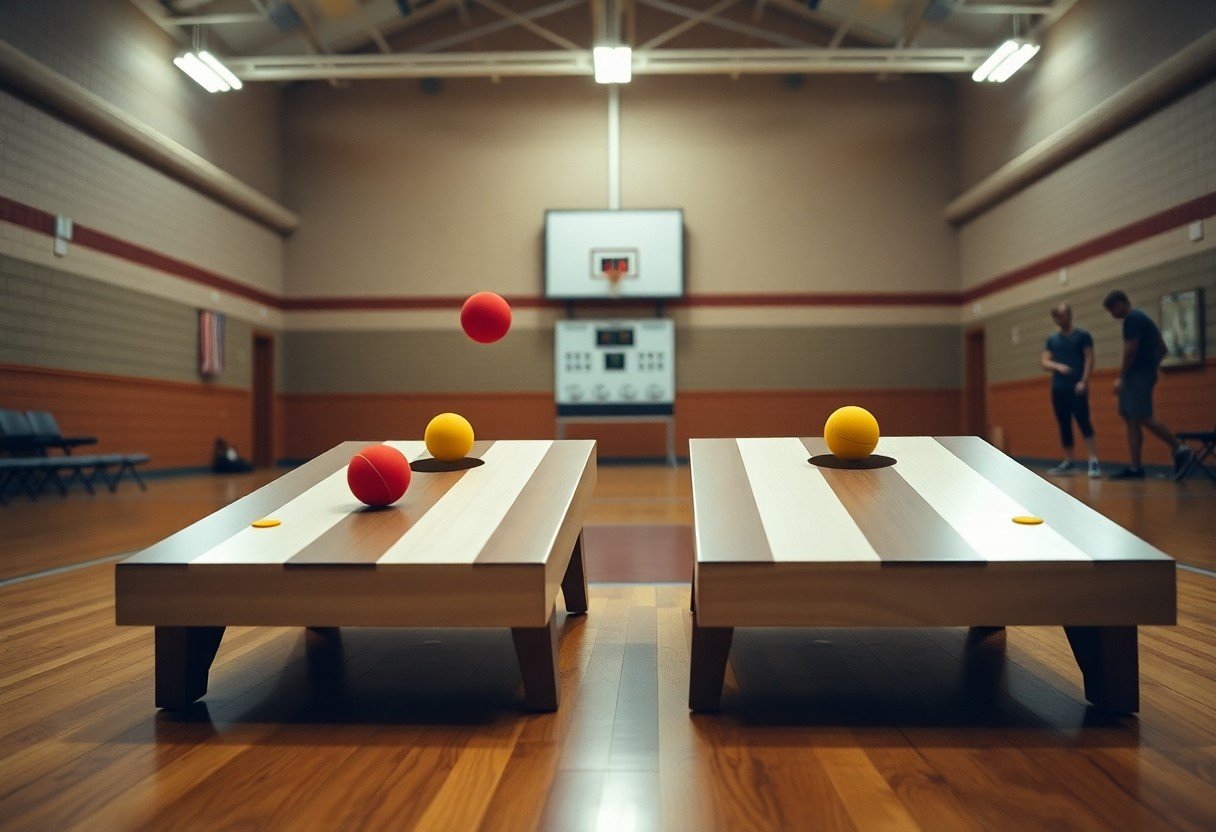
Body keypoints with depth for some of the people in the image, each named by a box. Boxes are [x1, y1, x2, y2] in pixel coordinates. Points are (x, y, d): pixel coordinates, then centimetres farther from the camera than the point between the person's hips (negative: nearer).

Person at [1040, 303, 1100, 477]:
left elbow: (1089, 359, -4)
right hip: (1058, 388, 5)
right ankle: (1068, 462, 15)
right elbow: (1044, 362, 8)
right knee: (1064, 425, 8)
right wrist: (1058, 366, -12)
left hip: (1077, 387, -5)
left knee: (1083, 421, -14)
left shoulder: (1082, 336, 2)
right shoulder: (1052, 340, 15)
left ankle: (1094, 461, -15)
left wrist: (1084, 381, -16)